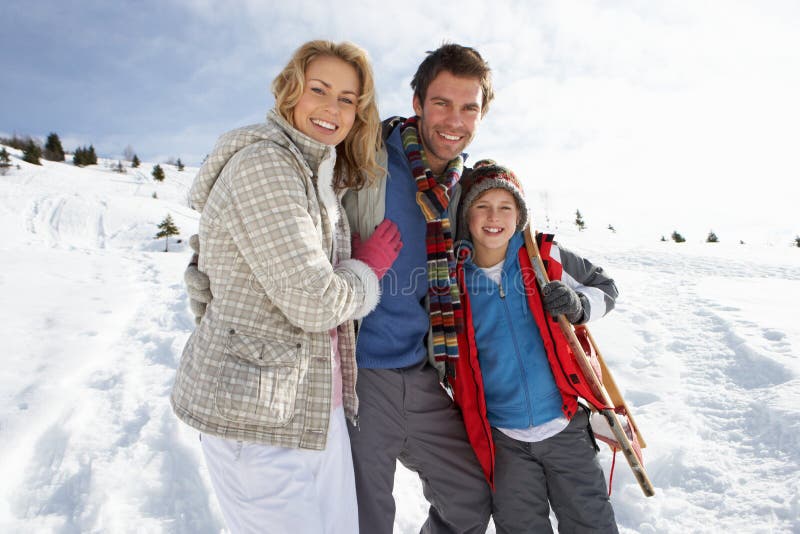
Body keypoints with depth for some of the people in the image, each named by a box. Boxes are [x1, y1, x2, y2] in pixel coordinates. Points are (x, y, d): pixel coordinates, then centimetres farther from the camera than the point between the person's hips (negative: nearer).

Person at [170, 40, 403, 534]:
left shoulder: (321, 173, 11)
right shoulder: (263, 163, -19)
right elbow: (314, 302, -24)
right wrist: (370, 269, -5)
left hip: (316, 400, 9)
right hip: (258, 409, -9)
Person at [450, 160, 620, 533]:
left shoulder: (547, 258, -7)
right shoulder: (452, 278, -5)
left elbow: (605, 287, 7)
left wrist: (578, 305, -12)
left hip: (565, 425, 0)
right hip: (503, 440, 1)